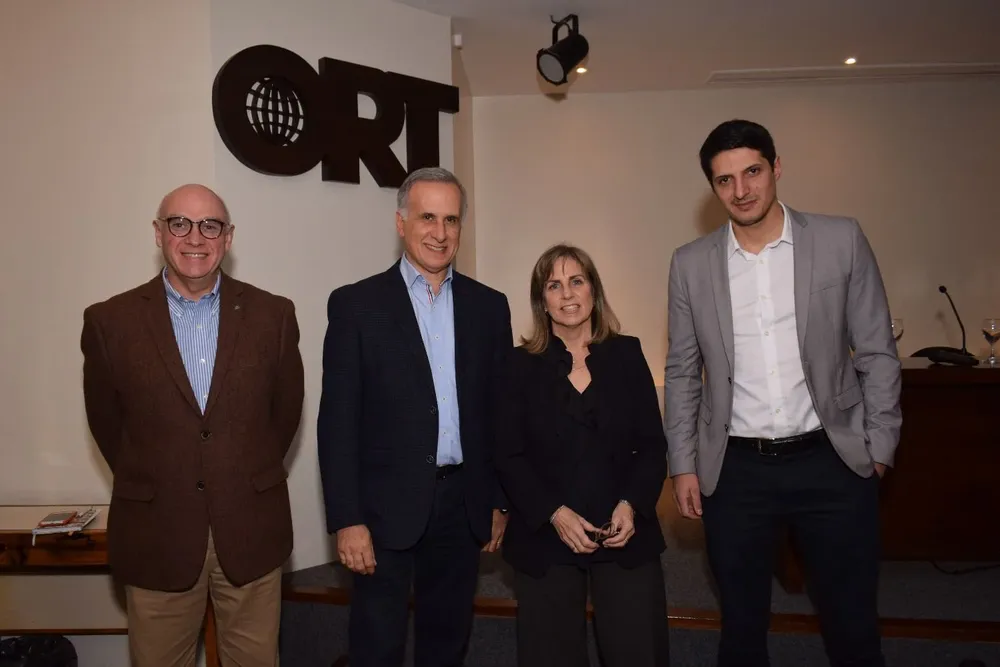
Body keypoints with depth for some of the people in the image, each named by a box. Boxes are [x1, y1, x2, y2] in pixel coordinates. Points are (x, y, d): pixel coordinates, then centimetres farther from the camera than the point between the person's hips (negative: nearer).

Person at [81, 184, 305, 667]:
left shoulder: (272, 315, -2)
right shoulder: (110, 321, -3)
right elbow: (105, 422, 7)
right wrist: (147, 485, 10)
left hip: (251, 532, 1)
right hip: (155, 536, 0)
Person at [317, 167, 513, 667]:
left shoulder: (489, 306, 6)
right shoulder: (356, 304, -5)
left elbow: (501, 410, 9)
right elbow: (337, 421, -8)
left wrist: (501, 500, 8)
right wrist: (347, 519, -11)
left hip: (464, 505, 3)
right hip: (388, 508, -3)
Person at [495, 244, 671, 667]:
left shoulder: (627, 354, 4)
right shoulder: (521, 364, 0)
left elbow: (652, 444, 4)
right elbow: (508, 456, -4)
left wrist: (631, 504, -10)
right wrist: (554, 513, -14)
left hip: (625, 535, 1)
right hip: (544, 538, -1)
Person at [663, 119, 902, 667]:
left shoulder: (842, 241, -2)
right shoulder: (690, 264, 1)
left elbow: (877, 353, 3)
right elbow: (681, 373, 6)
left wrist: (879, 447, 1)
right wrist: (683, 465, 4)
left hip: (831, 462, -1)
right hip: (734, 471, 1)